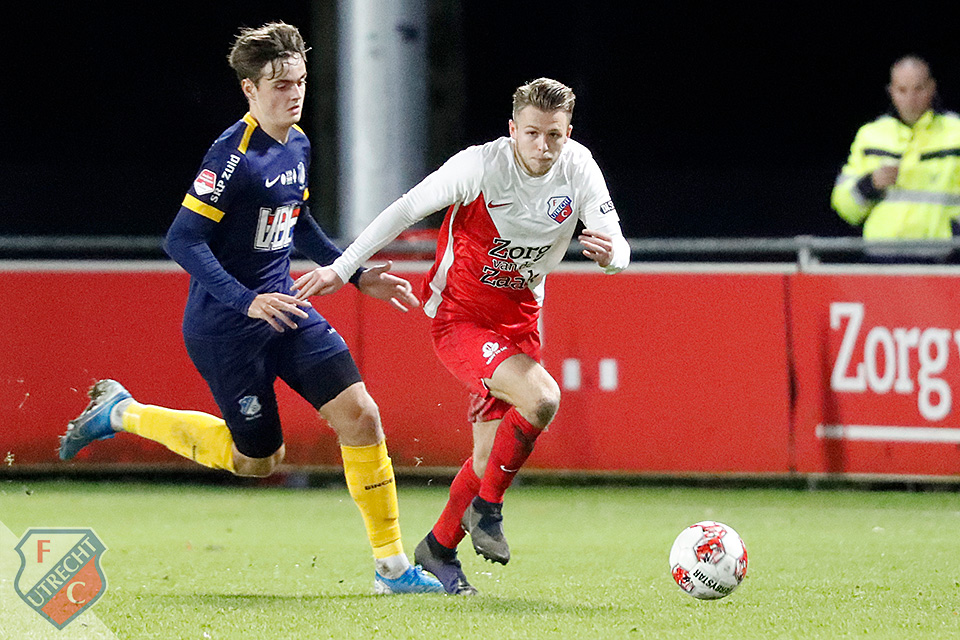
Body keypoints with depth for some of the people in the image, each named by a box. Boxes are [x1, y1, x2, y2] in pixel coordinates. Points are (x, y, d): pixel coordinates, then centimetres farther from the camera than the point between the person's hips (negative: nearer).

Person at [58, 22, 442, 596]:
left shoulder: (298, 144, 5)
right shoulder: (233, 155, -21)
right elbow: (183, 240, -23)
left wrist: (356, 274, 16)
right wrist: (247, 302, -29)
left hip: (284, 306, 7)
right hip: (225, 327, -7)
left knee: (360, 414, -7)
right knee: (258, 459, 6)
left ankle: (392, 566, 2)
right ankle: (123, 414, 24)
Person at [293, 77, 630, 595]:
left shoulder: (578, 169, -9)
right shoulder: (479, 166, -21)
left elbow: (618, 248, -10)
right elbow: (406, 210, -12)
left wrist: (610, 253, -36)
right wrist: (342, 268, -9)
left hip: (518, 320, 6)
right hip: (459, 316, -5)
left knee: (492, 454, 7)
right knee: (541, 397, -28)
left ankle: (439, 548, 31)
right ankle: (486, 509, -7)